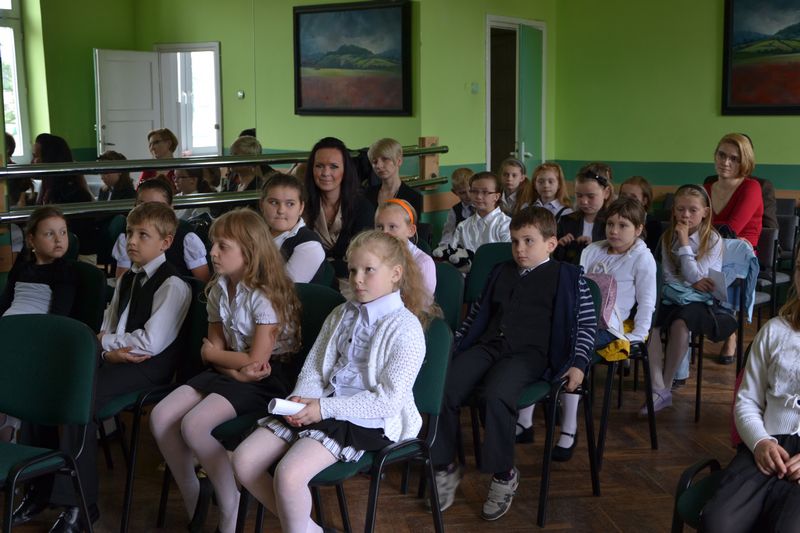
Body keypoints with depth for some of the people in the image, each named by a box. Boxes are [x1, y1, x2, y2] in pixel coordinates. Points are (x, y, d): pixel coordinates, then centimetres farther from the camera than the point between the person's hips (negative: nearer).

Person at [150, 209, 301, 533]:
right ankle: (193, 503, 6)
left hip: (268, 377, -8)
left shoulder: (265, 295, -17)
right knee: (161, 417, -10)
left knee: (194, 425, -26)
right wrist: (237, 369, -14)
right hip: (232, 372, 8)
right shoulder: (218, 290, 7)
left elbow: (255, 360, -18)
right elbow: (212, 348, 7)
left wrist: (214, 353, -2)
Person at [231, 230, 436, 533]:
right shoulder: (341, 315, 15)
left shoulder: (405, 329, -10)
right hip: (320, 406, 8)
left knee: (289, 474, -28)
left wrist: (324, 408, -18)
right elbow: (313, 367, 14)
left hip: (367, 419, -8)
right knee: (244, 460, -8)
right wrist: (301, 398, -9)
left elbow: (388, 400, -16)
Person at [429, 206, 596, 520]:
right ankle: (445, 468, -5)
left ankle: (504, 474, -15)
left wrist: (578, 363, -7)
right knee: (442, 388, -21)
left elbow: (587, 323, 4)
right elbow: (478, 313, 30)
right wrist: (454, 345, 25)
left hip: (528, 353, -5)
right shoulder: (502, 272, 24)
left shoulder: (566, 277, 7)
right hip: (488, 345, 5)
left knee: (495, 395, -35)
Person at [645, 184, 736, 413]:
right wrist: (692, 283, -13)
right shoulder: (668, 238, 10)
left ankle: (666, 385, -18)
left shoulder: (713, 240, -4)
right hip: (673, 297, 4)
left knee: (679, 323, -36)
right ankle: (658, 391, -27)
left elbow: (694, 276, -12)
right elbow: (668, 276, 5)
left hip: (702, 300, -4)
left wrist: (684, 242, -13)